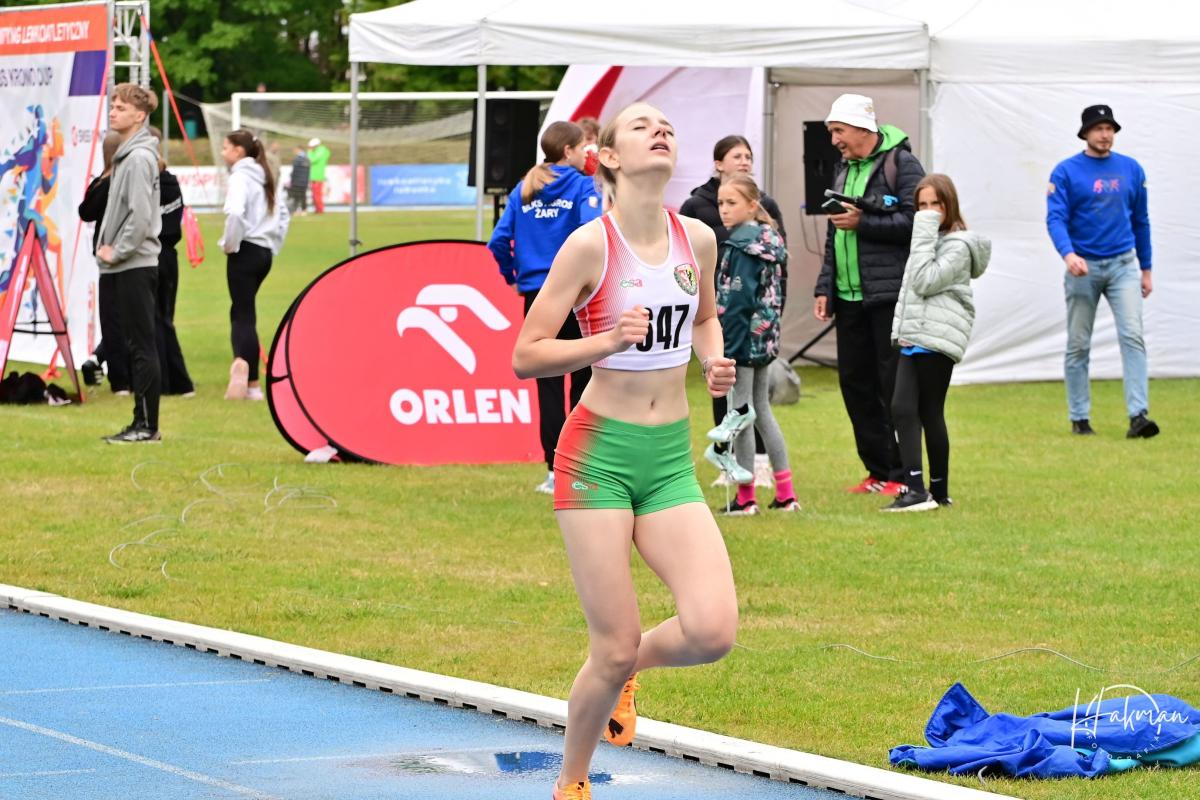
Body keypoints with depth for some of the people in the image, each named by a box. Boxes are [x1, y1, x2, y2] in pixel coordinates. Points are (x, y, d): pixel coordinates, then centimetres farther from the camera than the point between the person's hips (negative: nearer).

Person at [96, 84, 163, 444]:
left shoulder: (139, 157, -14)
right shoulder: (127, 154, 15)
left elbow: (140, 215, -21)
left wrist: (117, 251, -13)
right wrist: (109, 245, 11)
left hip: (135, 265, -10)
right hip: (128, 266, 10)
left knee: (142, 346, -7)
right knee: (136, 345, 12)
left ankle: (148, 426, -5)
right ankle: (142, 423, 16)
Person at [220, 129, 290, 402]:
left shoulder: (240, 177, -11)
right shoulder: (262, 179, 16)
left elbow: (235, 213, -28)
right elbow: (281, 213, 24)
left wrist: (229, 244, -15)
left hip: (245, 253, -8)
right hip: (264, 253, 8)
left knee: (243, 314, -9)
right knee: (242, 312, 12)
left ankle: (251, 383, -19)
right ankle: (243, 364, -3)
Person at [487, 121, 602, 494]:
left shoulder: (524, 190, 7)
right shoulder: (583, 187, -5)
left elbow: (499, 241, 1)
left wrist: (512, 277, 15)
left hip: (536, 294, 3)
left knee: (548, 383, 6)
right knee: (584, 379, 6)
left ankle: (555, 470, 4)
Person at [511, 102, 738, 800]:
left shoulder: (698, 239, 4)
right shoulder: (590, 245, -11)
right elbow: (525, 356, -9)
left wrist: (713, 360, 4)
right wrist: (608, 341, -22)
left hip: (671, 459, 4)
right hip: (599, 453, -4)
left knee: (712, 630, -15)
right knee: (613, 649, -5)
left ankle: (629, 666, 20)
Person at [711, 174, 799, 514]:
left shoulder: (741, 246, -16)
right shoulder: (769, 240, 11)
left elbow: (737, 300, -20)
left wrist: (726, 347, -20)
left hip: (744, 337, -9)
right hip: (763, 339, 9)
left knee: (741, 410, -1)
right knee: (761, 410, 16)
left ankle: (745, 496, 3)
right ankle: (785, 493, 17)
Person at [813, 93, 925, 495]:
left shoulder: (901, 163, -7)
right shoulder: (844, 168, 18)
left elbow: (913, 221, -18)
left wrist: (863, 223, -15)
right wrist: (824, 288, 16)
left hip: (890, 295, -8)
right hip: (849, 297, 8)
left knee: (894, 386, -5)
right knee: (854, 382, 9)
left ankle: (901, 474, 1)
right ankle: (878, 472, 17)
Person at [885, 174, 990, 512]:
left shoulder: (958, 246, -7)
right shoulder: (929, 239, 22)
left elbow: (924, 282, -17)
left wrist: (926, 231, -16)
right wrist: (902, 329, 16)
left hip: (937, 341, -8)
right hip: (912, 339, 8)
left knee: (930, 413, -4)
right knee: (902, 409, -3)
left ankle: (939, 490, 3)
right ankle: (915, 488, -6)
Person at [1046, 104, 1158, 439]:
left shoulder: (1131, 169, 7)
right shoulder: (1066, 172, -3)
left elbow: (1140, 221, 14)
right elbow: (1055, 218, -12)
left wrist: (1146, 270, 14)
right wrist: (1068, 254, -31)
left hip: (1123, 264, 2)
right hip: (1084, 267, -2)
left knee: (1132, 336, -13)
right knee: (1078, 345, 4)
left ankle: (1138, 415, -19)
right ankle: (1079, 418, 13)